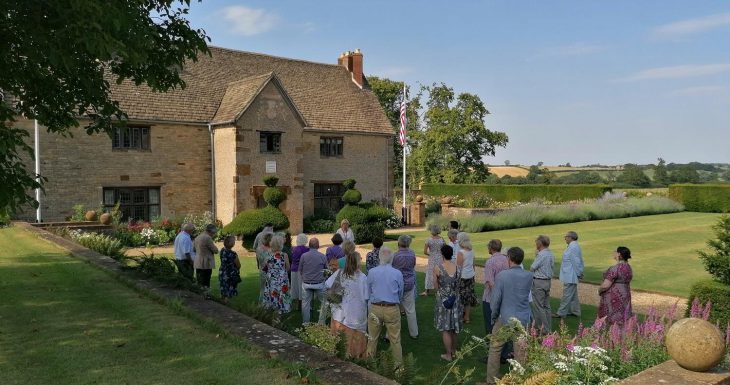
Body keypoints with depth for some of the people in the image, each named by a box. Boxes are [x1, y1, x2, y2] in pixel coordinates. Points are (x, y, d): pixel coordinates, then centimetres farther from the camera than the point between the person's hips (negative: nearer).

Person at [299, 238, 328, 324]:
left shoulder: (304, 256, -8)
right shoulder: (323, 256, -9)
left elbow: (300, 270, 1)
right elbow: (327, 270, 2)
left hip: (306, 283, 1)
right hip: (319, 283, -1)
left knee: (305, 303, 12)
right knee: (323, 302, 13)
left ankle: (305, 323, 19)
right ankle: (321, 322, 15)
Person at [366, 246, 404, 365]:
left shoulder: (372, 272, -6)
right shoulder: (398, 273, -7)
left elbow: (368, 292, 6)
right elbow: (400, 293, 7)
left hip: (375, 308, 1)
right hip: (392, 309, -1)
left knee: (372, 338, 16)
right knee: (395, 339, 10)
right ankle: (398, 363, 18)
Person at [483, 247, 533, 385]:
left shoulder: (502, 276, -16)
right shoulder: (529, 276, -4)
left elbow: (496, 299, -12)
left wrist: (494, 316, 3)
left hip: (505, 319, -3)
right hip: (523, 320, 3)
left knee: (495, 349, 12)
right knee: (520, 352, 10)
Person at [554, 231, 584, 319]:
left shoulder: (572, 247, -20)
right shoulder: (575, 246, 14)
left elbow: (576, 262, -21)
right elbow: (579, 261, 18)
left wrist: (579, 274, -14)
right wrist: (579, 273, 18)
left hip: (570, 276, -11)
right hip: (571, 276, 11)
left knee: (567, 295, -6)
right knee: (573, 295, 18)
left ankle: (561, 313, -2)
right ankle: (575, 311, 26)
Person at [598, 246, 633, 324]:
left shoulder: (615, 268, -22)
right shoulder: (628, 267, 8)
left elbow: (605, 285, -23)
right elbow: (627, 283, 16)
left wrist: (600, 290, -4)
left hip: (613, 299, -9)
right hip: (624, 296, 9)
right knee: (621, 320, 12)